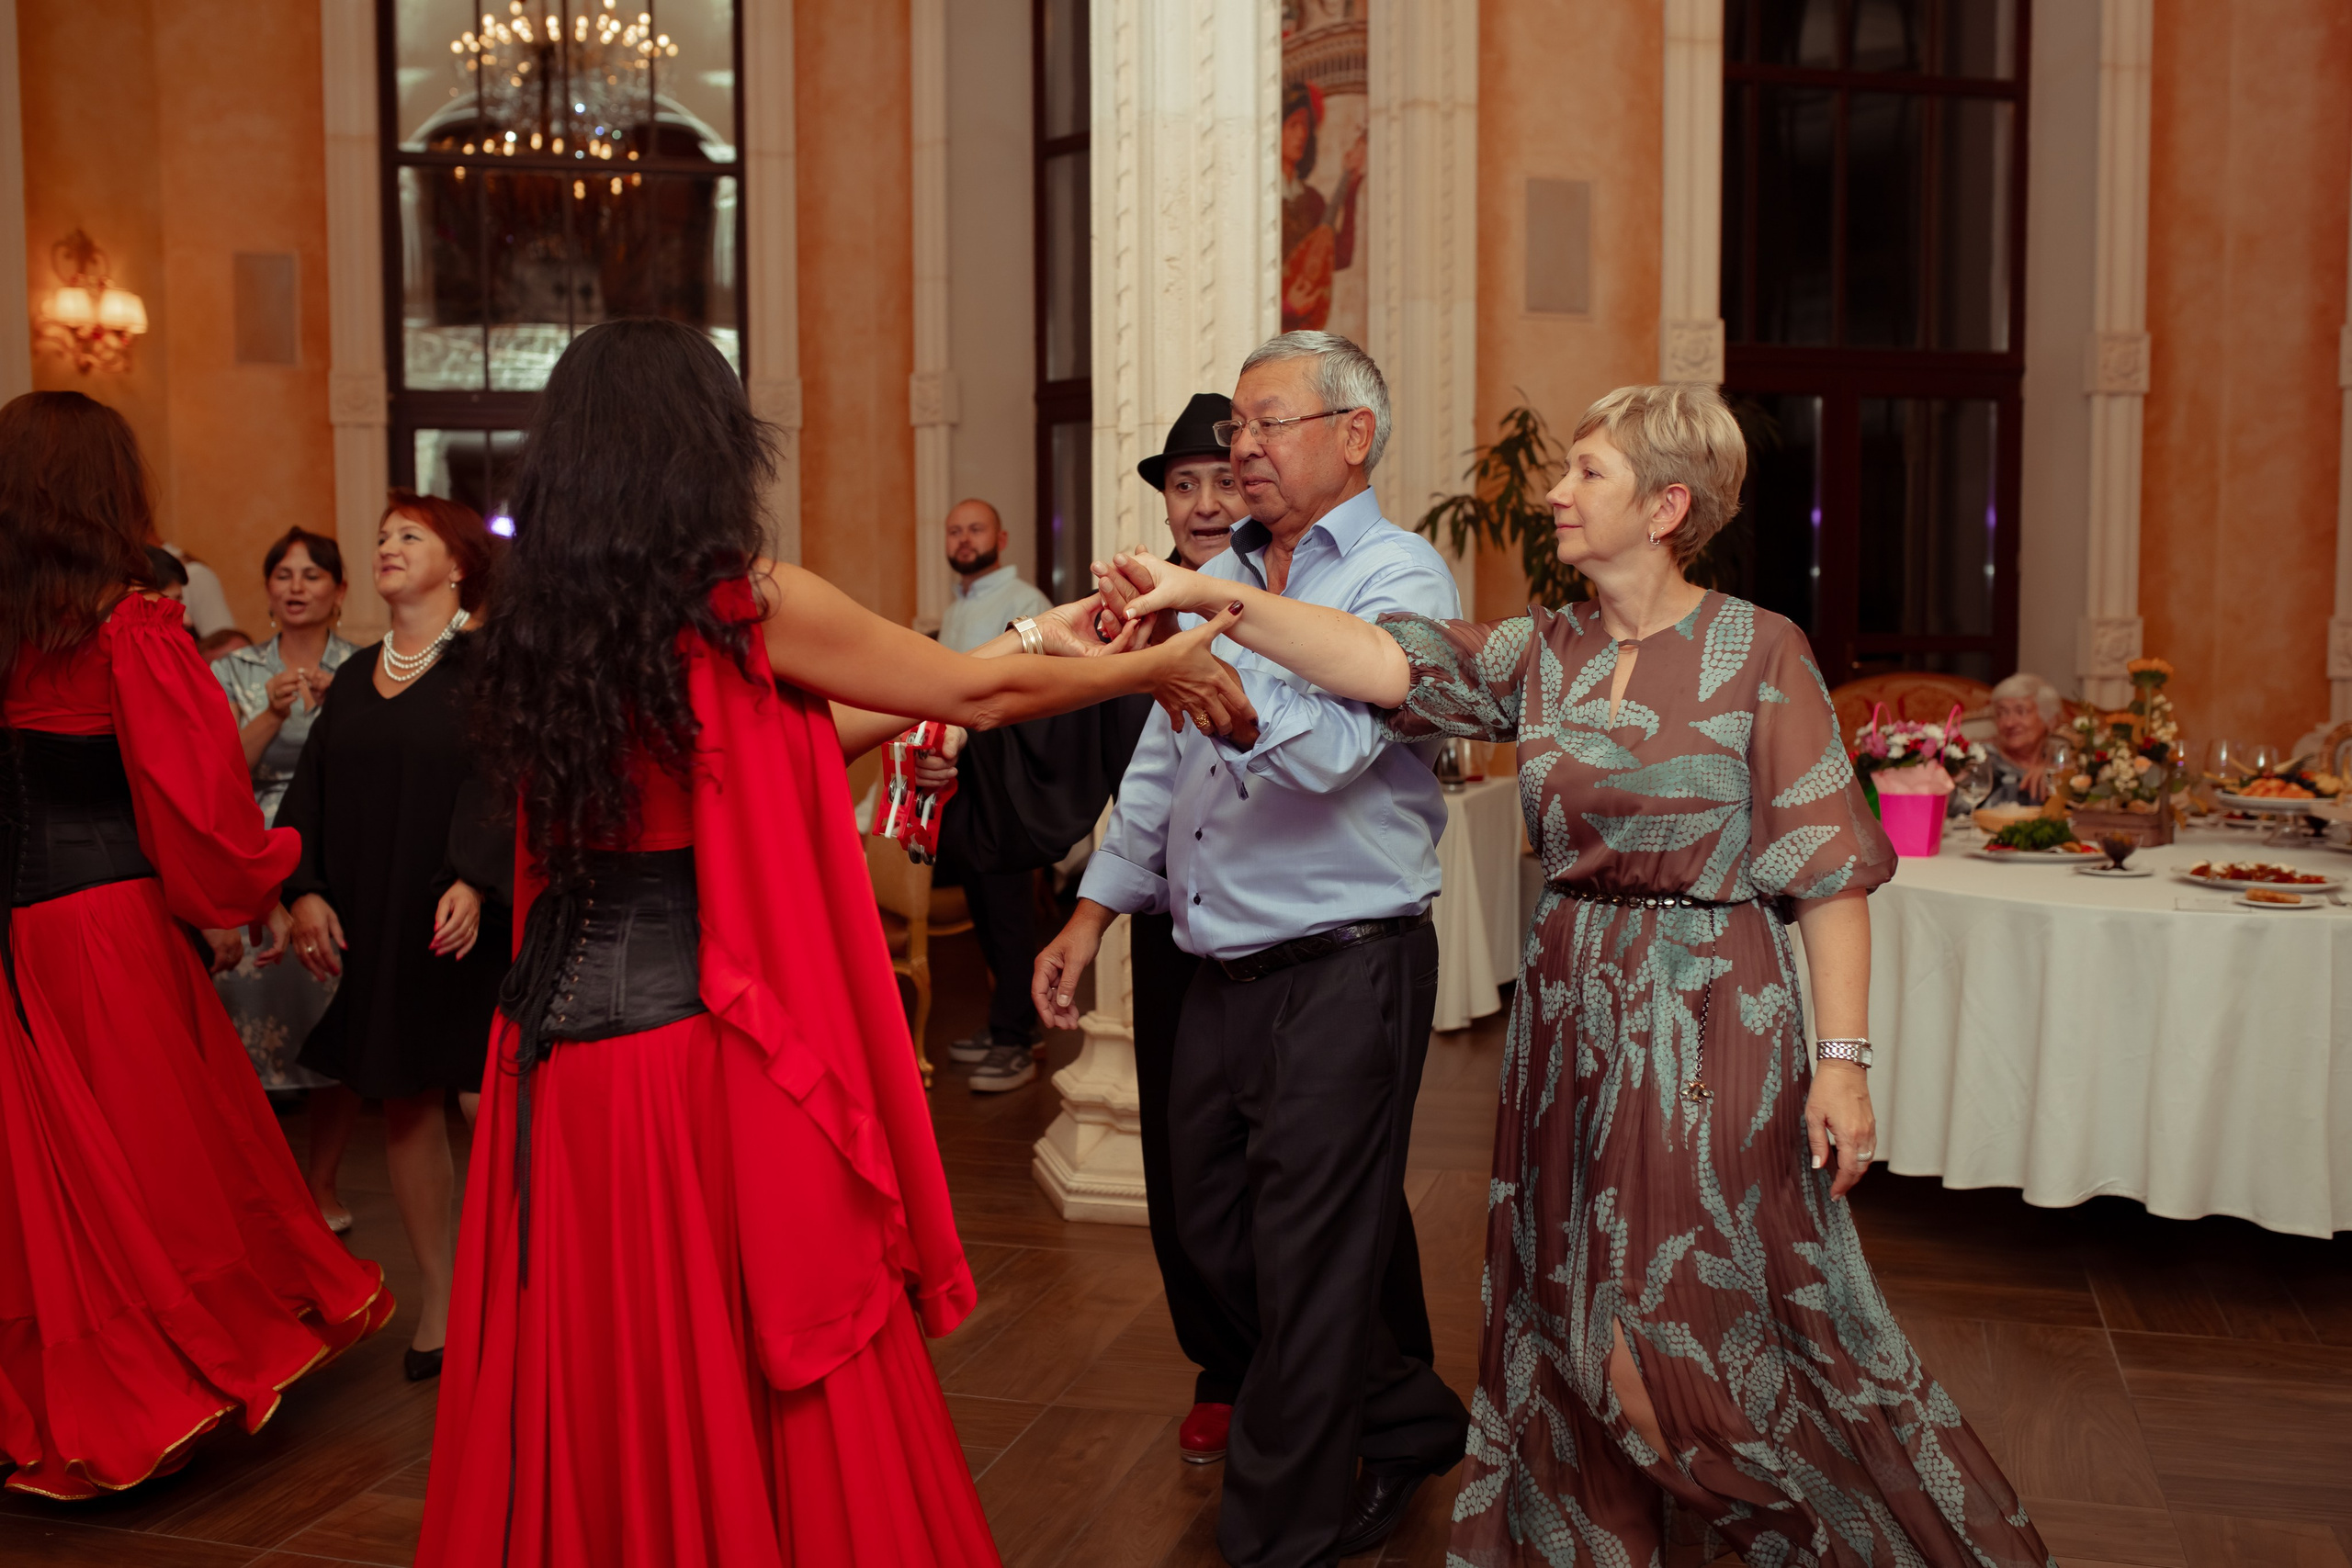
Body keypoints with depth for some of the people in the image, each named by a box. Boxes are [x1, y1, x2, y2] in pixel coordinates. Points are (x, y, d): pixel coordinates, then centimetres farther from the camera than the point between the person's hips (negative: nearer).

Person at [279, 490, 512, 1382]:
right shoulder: (354, 677, 15)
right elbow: (310, 791, 11)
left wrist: (473, 881, -27)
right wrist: (306, 890, -2)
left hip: (460, 919, -6)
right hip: (369, 924, 6)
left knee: (487, 1101, -9)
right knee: (404, 1105, 8)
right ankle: (439, 1299, 18)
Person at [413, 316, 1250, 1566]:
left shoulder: (536, 622, 7)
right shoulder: (747, 604, -11)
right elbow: (977, 700, -1)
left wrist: (1010, 656, 24)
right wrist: (1159, 669, 16)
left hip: (557, 1033, 6)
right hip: (707, 1046, -6)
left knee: (586, 1399, 15)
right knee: (770, 1386, 7)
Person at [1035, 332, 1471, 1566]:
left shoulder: (1399, 576, -8)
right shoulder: (1218, 578, 14)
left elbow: (1333, 747, -26)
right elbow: (1160, 765, 20)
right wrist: (1094, 912, 15)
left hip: (1345, 970, -8)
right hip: (1223, 974, 8)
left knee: (1308, 1268, 1)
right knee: (1214, 1233, 17)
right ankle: (1409, 1424, 36)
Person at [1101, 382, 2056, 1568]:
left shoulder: (1758, 652, -7)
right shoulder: (1541, 654, 5)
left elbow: (1829, 867, -9)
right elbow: (1385, 664, -10)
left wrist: (1843, 1058, -14)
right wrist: (1211, 596, -21)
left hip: (1711, 1020, -5)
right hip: (1571, 1013, 5)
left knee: (1725, 1327, 1)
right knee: (1575, 1313, 14)